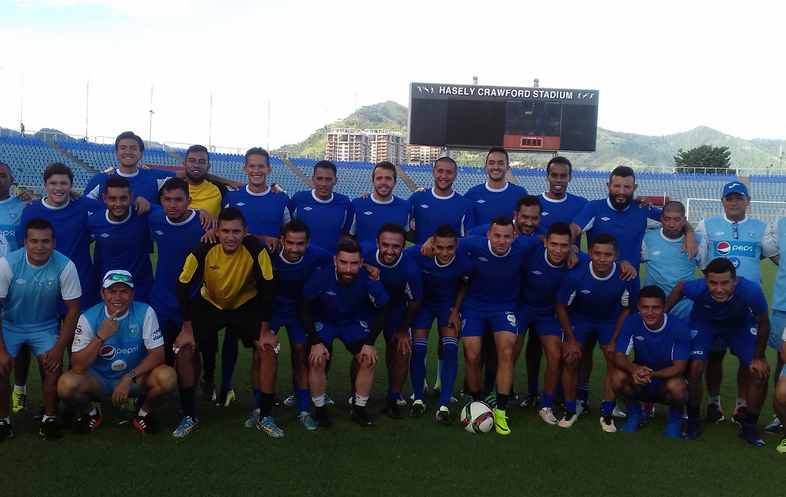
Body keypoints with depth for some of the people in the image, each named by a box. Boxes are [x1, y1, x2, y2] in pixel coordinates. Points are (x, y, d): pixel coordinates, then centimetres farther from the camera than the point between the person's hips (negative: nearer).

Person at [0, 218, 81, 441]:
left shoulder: (65, 266, -22)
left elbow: (73, 309, -14)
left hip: (45, 326, 0)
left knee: (54, 365, -20)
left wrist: (59, 349, -16)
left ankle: (49, 418, 4)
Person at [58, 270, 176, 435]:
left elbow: (157, 354, -17)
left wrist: (129, 377, -29)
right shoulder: (88, 318, -16)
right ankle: (90, 413, 6)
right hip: (99, 379, 1)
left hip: (136, 376, 0)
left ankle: (146, 412, 3)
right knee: (66, 384, -28)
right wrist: (100, 337, -36)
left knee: (167, 377, -29)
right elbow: (78, 367, -22)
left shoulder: (145, 312, -16)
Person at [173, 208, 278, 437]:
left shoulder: (256, 250, -30)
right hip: (209, 304, 1)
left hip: (247, 304, 0)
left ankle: (265, 417, -1)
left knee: (268, 348, -16)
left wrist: (265, 330, -16)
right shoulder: (203, 250, -29)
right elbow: (183, 287, -17)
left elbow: (268, 288, -20)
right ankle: (188, 416, 4)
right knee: (183, 348, -14)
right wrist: (187, 329, -15)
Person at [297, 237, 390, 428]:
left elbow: (383, 309, -14)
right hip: (323, 320, -1)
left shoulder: (369, 279, -31)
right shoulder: (321, 276, -35)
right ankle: (320, 410, 3)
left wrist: (370, 342, -17)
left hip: (354, 321, 1)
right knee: (316, 361, -20)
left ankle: (359, 409, 8)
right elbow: (303, 308, -21)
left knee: (369, 360, -13)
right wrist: (315, 342, -24)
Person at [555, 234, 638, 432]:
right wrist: (571, 340, -11)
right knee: (570, 360, -9)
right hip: (579, 317, -1)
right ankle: (570, 411, 10)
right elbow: (561, 307, -16)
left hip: (610, 320, 1)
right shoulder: (575, 276, -33)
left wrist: (614, 341, -9)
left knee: (614, 361, -9)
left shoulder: (627, 278, -30)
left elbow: (626, 309, -10)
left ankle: (607, 414, 7)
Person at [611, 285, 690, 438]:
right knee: (617, 377, -29)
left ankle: (675, 418, 2)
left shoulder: (679, 327, -23)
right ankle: (635, 414, 3)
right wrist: (634, 368, -43)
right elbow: (619, 357, -18)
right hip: (640, 384, 2)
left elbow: (679, 367, -22)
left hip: (666, 380, -1)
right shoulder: (631, 322, -18)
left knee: (676, 387, -36)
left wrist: (652, 374, -41)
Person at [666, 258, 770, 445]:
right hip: (704, 321, -1)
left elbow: (763, 324, -21)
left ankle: (749, 427, 11)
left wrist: (758, 357, -11)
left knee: (759, 372, -9)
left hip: (740, 324, 1)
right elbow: (679, 287, -12)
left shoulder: (751, 291, -42)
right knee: (694, 367, -16)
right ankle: (694, 421, 5)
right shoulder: (698, 288, -40)